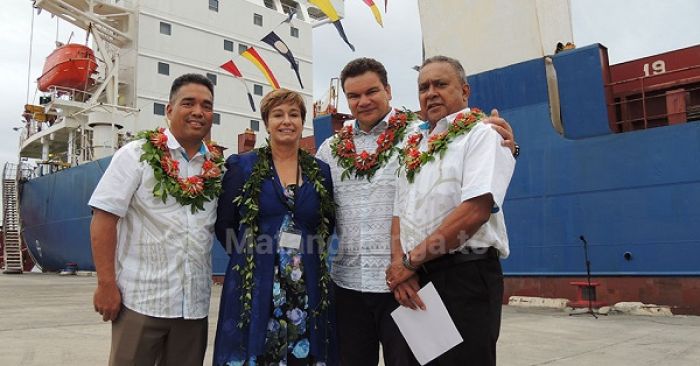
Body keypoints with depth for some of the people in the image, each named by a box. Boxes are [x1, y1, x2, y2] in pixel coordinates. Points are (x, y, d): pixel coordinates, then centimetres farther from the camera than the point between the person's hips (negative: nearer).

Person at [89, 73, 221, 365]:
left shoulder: (217, 166, 8)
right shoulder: (137, 154, -2)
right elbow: (104, 218, -7)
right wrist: (106, 284, -12)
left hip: (195, 303, 4)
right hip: (141, 299, -4)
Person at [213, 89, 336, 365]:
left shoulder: (321, 171, 7)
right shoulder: (242, 166, 1)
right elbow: (223, 225, 3)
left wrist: (307, 252, 5)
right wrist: (249, 257, 1)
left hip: (308, 290, 2)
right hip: (253, 288, -2)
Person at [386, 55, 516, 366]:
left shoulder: (481, 134, -5)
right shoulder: (414, 146, 16)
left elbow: (476, 209, -19)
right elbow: (399, 213, 13)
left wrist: (411, 259, -15)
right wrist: (400, 266, -5)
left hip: (466, 276, -6)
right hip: (416, 279, 7)